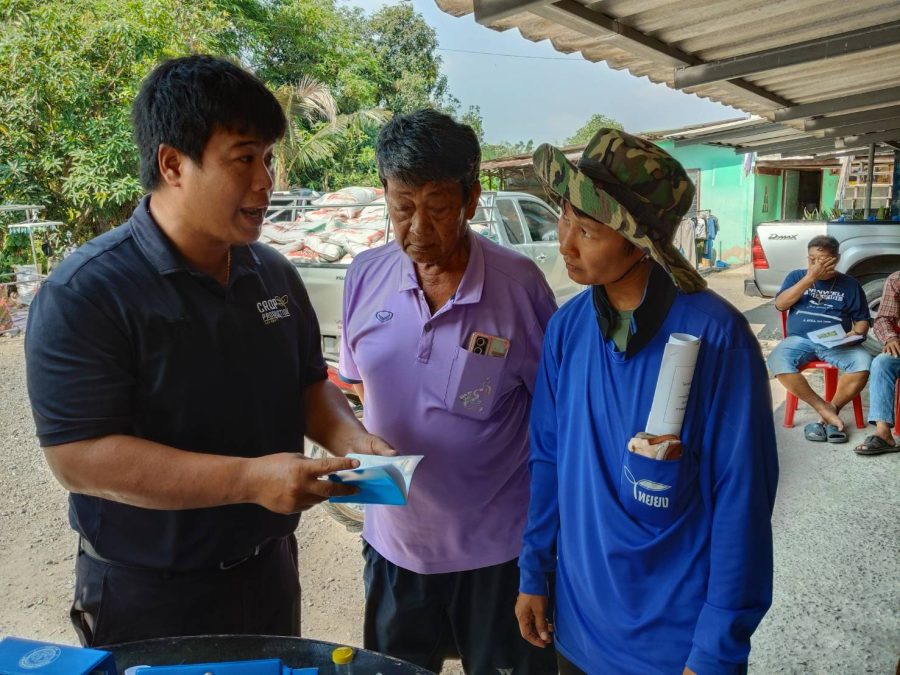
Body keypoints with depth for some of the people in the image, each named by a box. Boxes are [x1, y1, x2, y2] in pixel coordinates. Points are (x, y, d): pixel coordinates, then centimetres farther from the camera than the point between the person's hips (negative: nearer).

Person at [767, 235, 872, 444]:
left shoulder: (850, 284, 13)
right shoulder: (796, 276, 12)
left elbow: (862, 320, 14)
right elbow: (780, 305, -4)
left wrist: (855, 335, -10)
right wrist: (810, 278, -9)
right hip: (800, 339, 0)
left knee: (863, 362, -32)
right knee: (777, 360, -33)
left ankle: (833, 409, -17)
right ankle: (823, 408, -24)